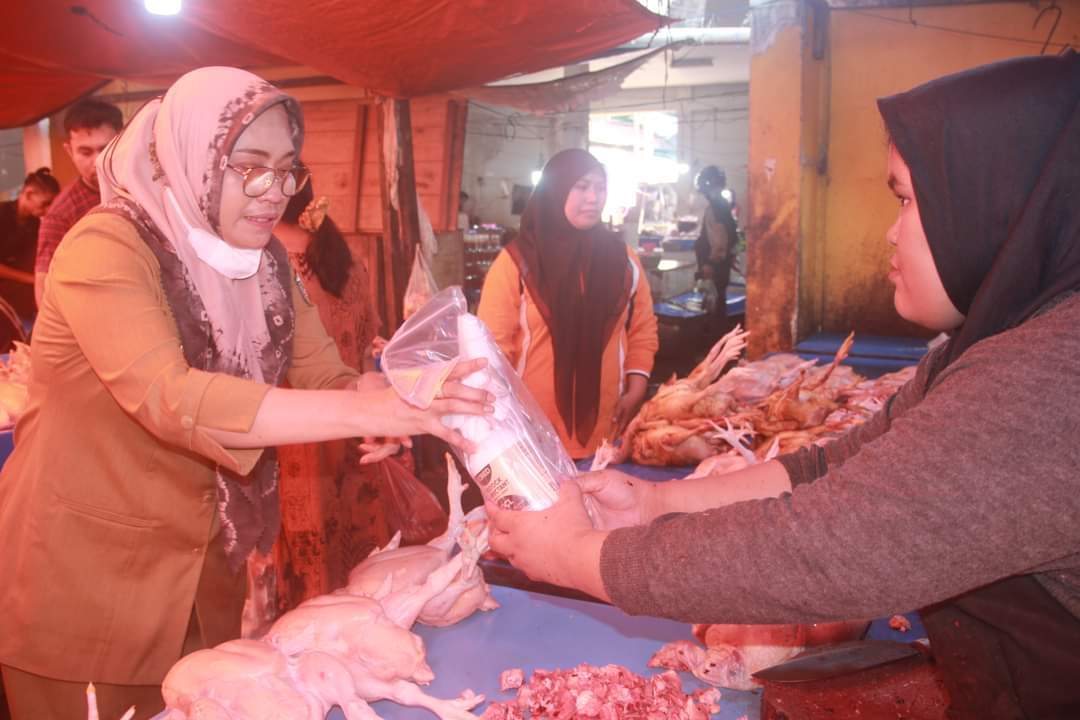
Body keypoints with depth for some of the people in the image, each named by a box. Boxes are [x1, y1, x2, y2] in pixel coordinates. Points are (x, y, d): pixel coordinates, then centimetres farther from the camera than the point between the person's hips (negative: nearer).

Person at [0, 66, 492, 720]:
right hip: (78, 570, -6)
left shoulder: (264, 261, 1)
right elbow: (172, 398, -35)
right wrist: (362, 412, -42)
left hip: (203, 563, 6)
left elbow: (329, 378, -6)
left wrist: (409, 398, -27)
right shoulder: (106, 249, -21)